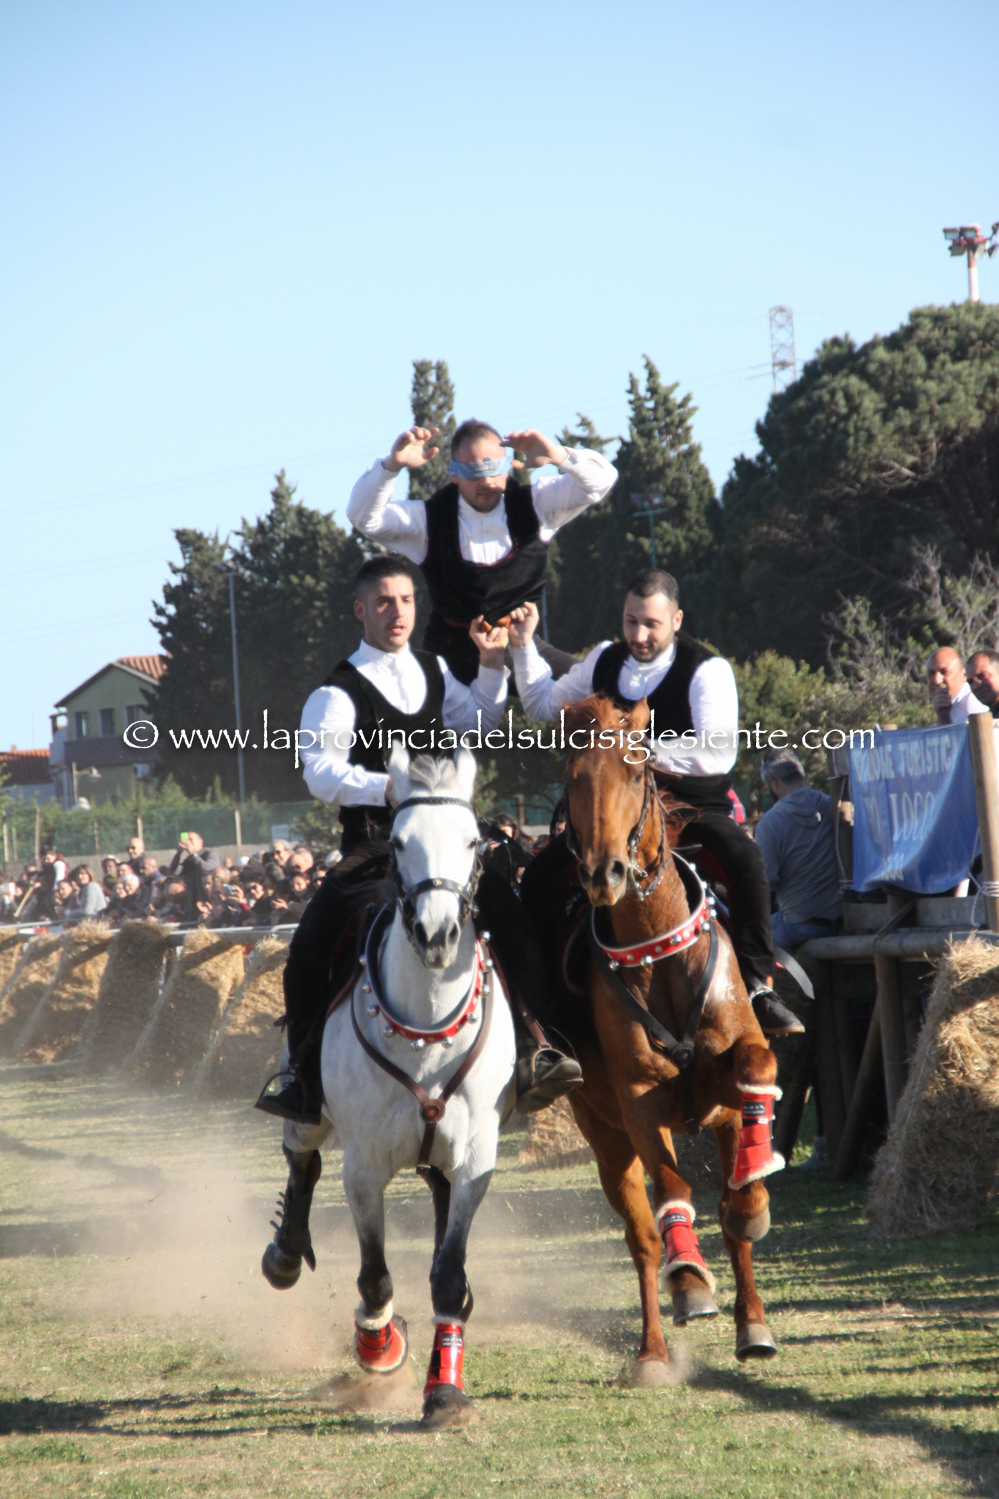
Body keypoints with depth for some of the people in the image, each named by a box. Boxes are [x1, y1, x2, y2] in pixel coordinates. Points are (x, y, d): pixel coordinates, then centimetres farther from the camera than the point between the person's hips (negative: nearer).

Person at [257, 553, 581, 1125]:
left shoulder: (434, 671, 15)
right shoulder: (339, 692, -4)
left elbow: (477, 725, 29)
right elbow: (321, 772, -15)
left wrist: (492, 665, 15)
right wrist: (387, 787, -30)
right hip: (372, 848, -3)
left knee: (511, 917, -19)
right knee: (310, 944, -18)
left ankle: (530, 1053, -17)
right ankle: (305, 1077, -7)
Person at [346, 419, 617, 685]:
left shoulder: (533, 504, -1)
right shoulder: (431, 519, -4)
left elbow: (600, 481, -7)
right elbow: (363, 517, -12)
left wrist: (558, 456, -27)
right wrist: (392, 464, -27)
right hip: (453, 659, -1)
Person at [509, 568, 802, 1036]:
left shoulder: (707, 670, -10)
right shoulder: (605, 661, 9)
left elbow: (719, 752, -24)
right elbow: (543, 705, 25)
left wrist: (645, 749, -29)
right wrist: (524, 645, 13)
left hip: (693, 812, -5)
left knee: (744, 858, -35)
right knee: (538, 876, -11)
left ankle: (758, 987, -34)